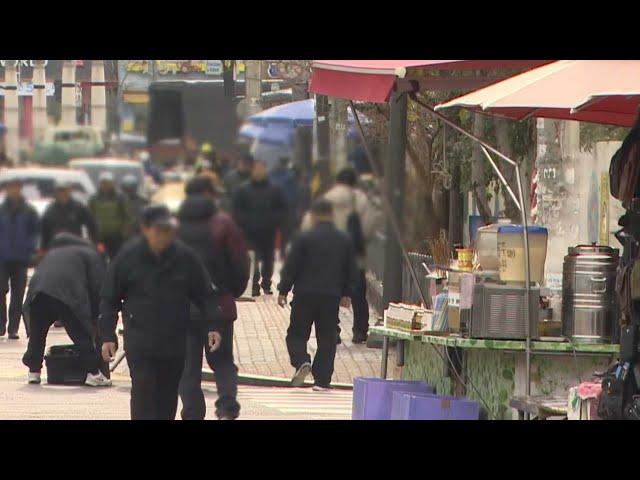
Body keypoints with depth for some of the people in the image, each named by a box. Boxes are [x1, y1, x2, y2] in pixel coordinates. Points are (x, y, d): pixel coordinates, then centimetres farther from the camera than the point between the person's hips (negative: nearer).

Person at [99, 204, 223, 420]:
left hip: (175, 341, 3)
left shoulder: (185, 257, -1)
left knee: (168, 397, 10)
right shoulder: (128, 256, -5)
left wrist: (212, 326, -5)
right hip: (140, 343, -3)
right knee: (143, 394, -13)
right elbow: (109, 299, 1)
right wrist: (108, 336, -2)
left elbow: (206, 295, 6)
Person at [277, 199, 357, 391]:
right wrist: (346, 294, 23)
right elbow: (351, 270, 12)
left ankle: (302, 361, -19)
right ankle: (322, 380, 2)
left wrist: (283, 290, 3)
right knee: (327, 339, 6)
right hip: (332, 296, 3)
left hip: (305, 295, -3)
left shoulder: (304, 238, -8)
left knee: (296, 334, 7)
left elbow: (291, 267, -6)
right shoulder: (344, 240, 4)